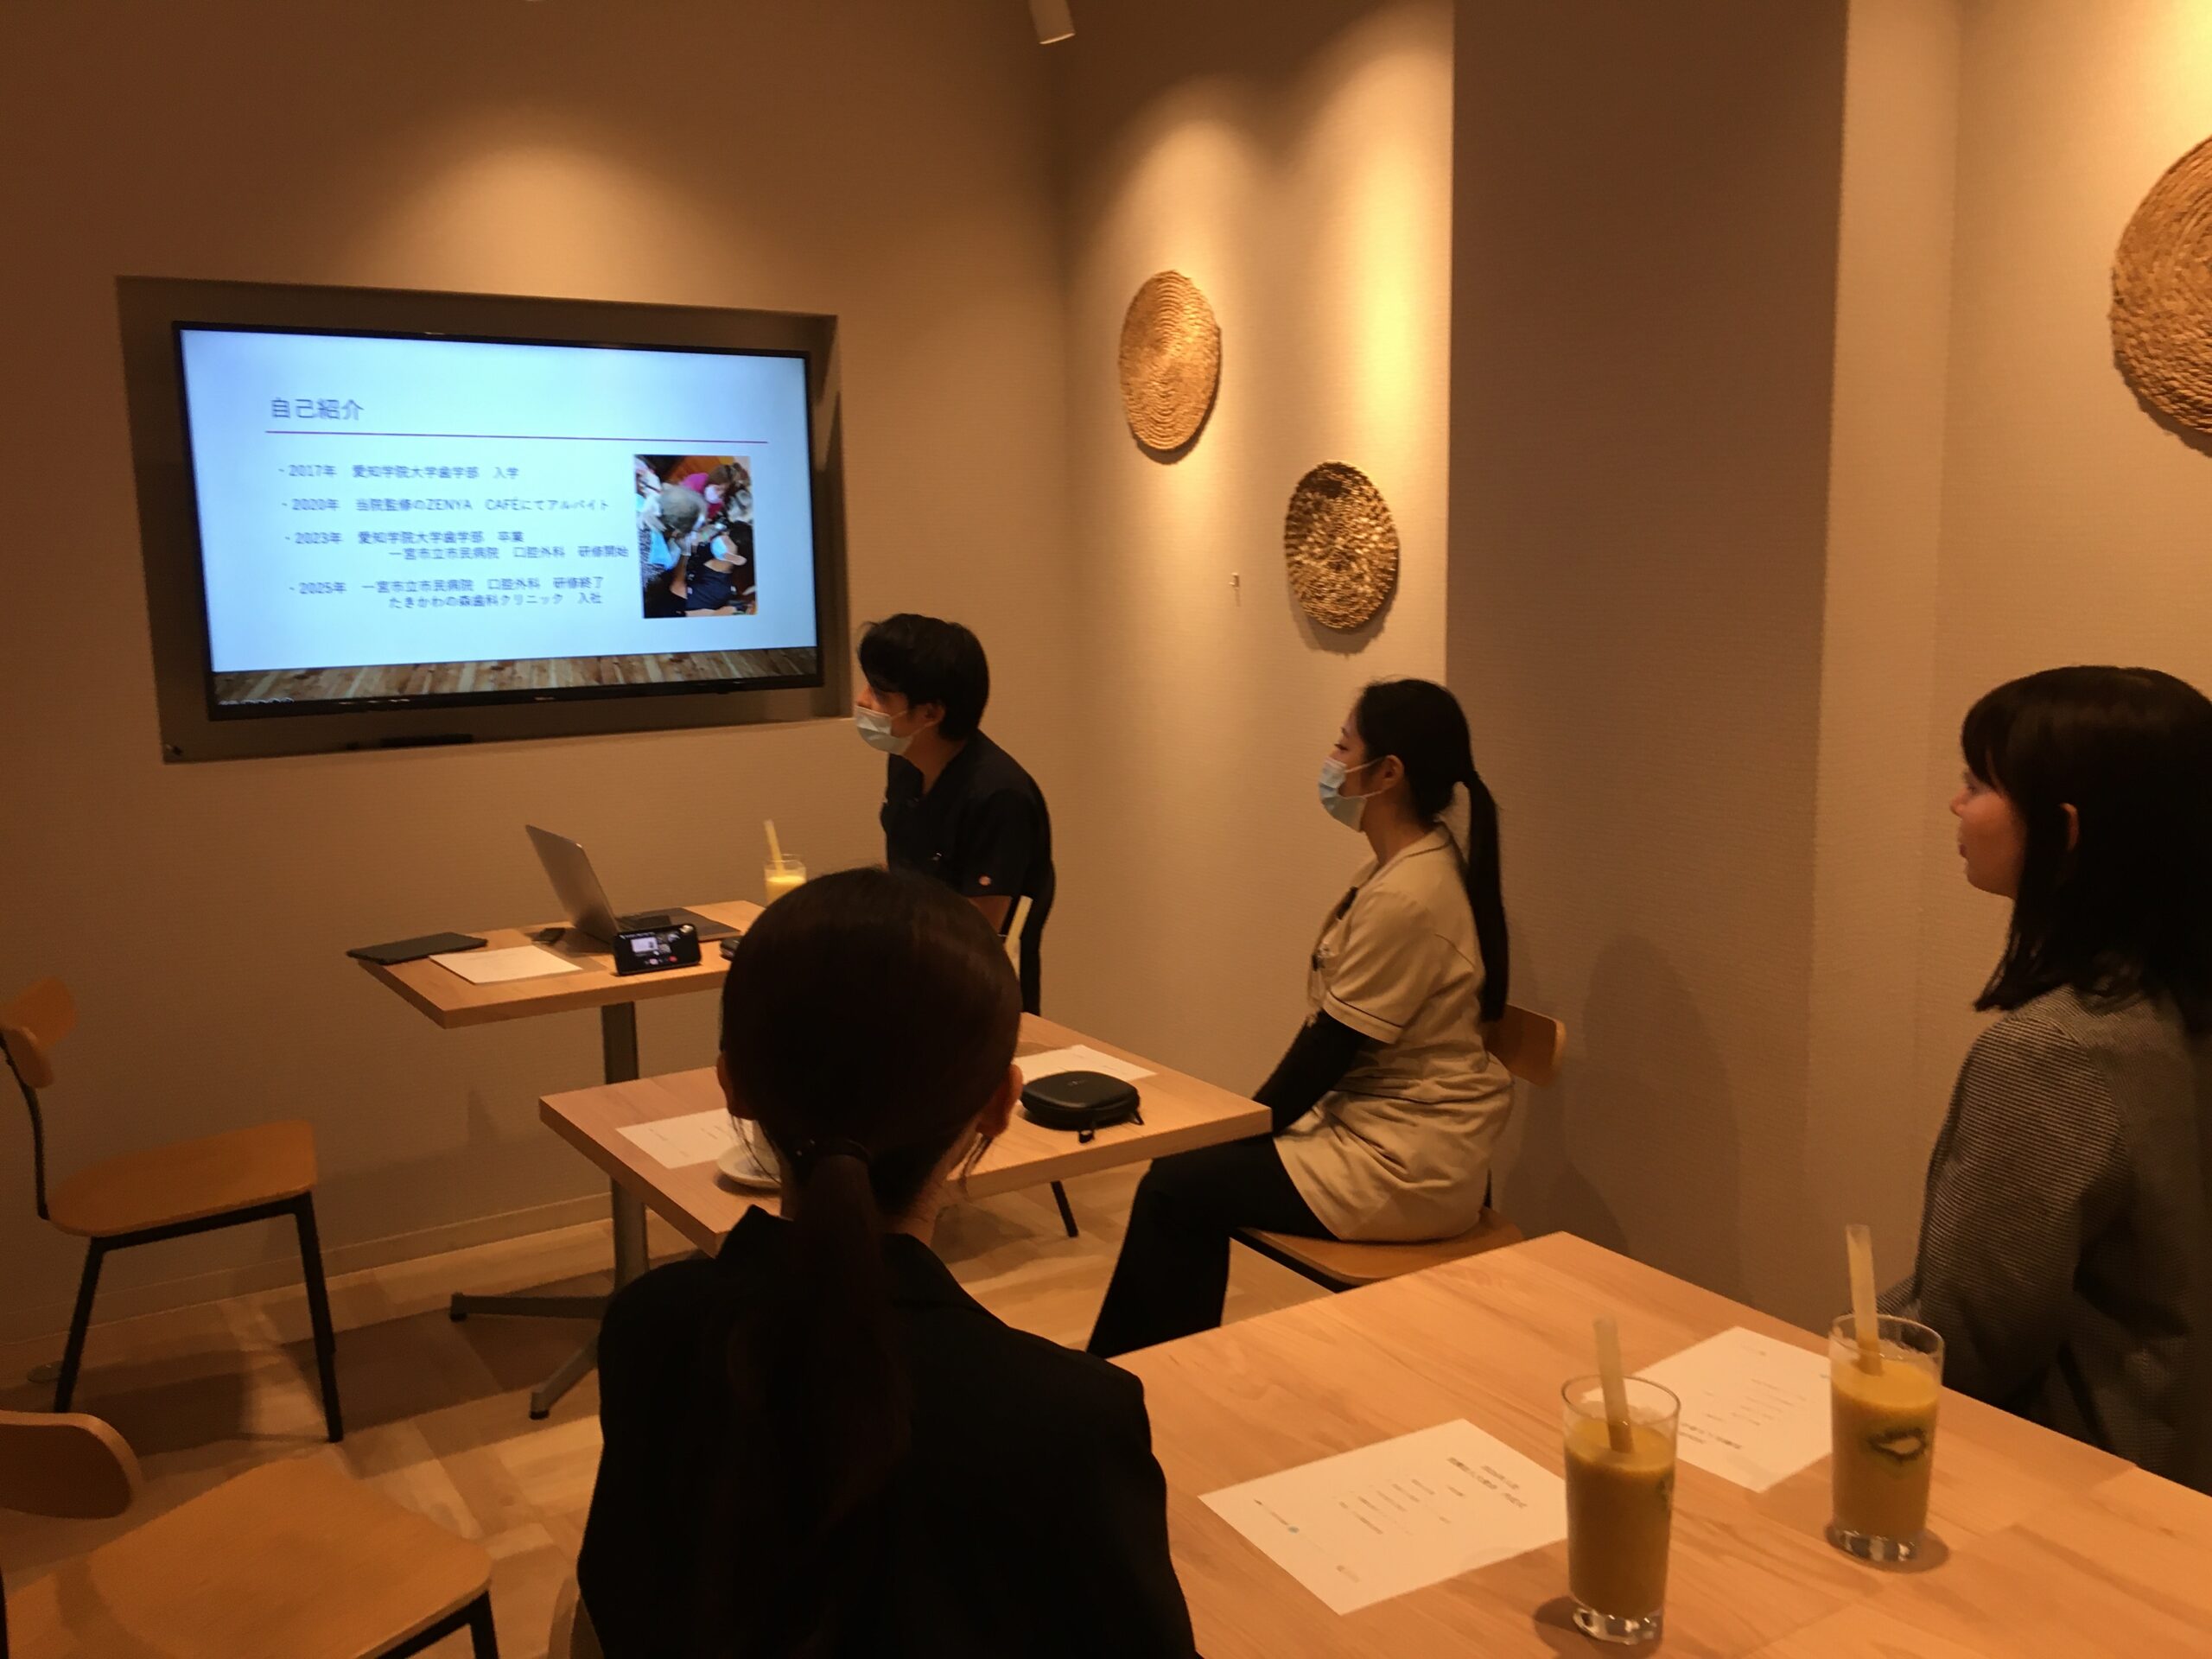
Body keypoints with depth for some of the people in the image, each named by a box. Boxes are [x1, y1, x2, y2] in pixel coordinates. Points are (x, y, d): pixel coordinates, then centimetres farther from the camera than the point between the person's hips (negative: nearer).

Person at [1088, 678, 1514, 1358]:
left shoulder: (1406, 897, -24)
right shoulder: (1413, 866, 8)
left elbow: (1332, 1047, -19)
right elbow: (1334, 1031, 11)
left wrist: (1241, 1130, -5)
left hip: (1405, 1169, -9)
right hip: (1390, 1130, 9)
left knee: (1172, 1193, -7)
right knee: (1187, 1172, 8)